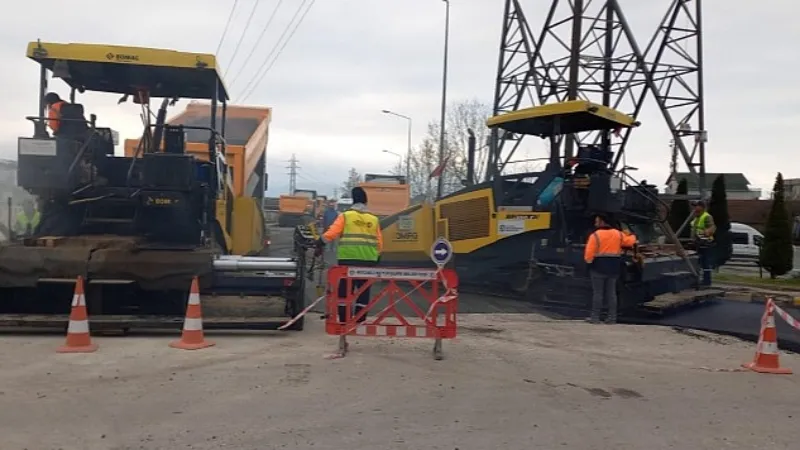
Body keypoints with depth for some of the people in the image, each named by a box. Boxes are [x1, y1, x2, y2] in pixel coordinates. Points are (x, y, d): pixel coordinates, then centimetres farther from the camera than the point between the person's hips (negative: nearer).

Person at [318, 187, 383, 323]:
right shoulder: (374, 219, 12)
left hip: (348, 259, -3)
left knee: (345, 290, 4)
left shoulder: (345, 216, 2)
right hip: (368, 261, 3)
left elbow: (332, 232, -8)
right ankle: (360, 319, 12)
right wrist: (377, 257, 23)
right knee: (364, 290, 11)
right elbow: (379, 242, 12)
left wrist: (320, 244, 0)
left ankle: (344, 320, 3)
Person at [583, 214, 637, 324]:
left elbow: (589, 253, -15)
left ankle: (595, 317, 1)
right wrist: (632, 236, 42)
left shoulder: (595, 235, -10)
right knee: (611, 292, 10)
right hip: (614, 268, 5)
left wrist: (588, 260, 4)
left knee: (597, 292, 0)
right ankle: (612, 317, 11)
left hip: (599, 268, -5)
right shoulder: (618, 234, 7)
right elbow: (629, 241, 20)